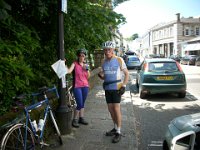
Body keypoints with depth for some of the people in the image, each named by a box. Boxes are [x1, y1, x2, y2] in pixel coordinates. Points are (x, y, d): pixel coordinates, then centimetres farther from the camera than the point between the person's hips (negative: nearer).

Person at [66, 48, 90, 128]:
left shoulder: (85, 65, 12)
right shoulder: (75, 64, -4)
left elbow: (88, 77, 9)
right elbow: (69, 71, -21)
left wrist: (87, 70, -6)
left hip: (85, 86, 5)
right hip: (77, 86, -5)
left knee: (82, 104, 13)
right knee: (79, 104, -9)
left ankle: (81, 118, 26)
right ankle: (74, 120, 6)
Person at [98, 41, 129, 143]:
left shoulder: (119, 60, -5)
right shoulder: (104, 62, 10)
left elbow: (127, 74, -2)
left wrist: (123, 86, -12)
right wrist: (101, 76, -5)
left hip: (117, 88, -6)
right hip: (107, 89, 6)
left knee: (116, 109, -7)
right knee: (110, 109, 11)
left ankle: (118, 132, 2)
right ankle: (115, 128, 27)